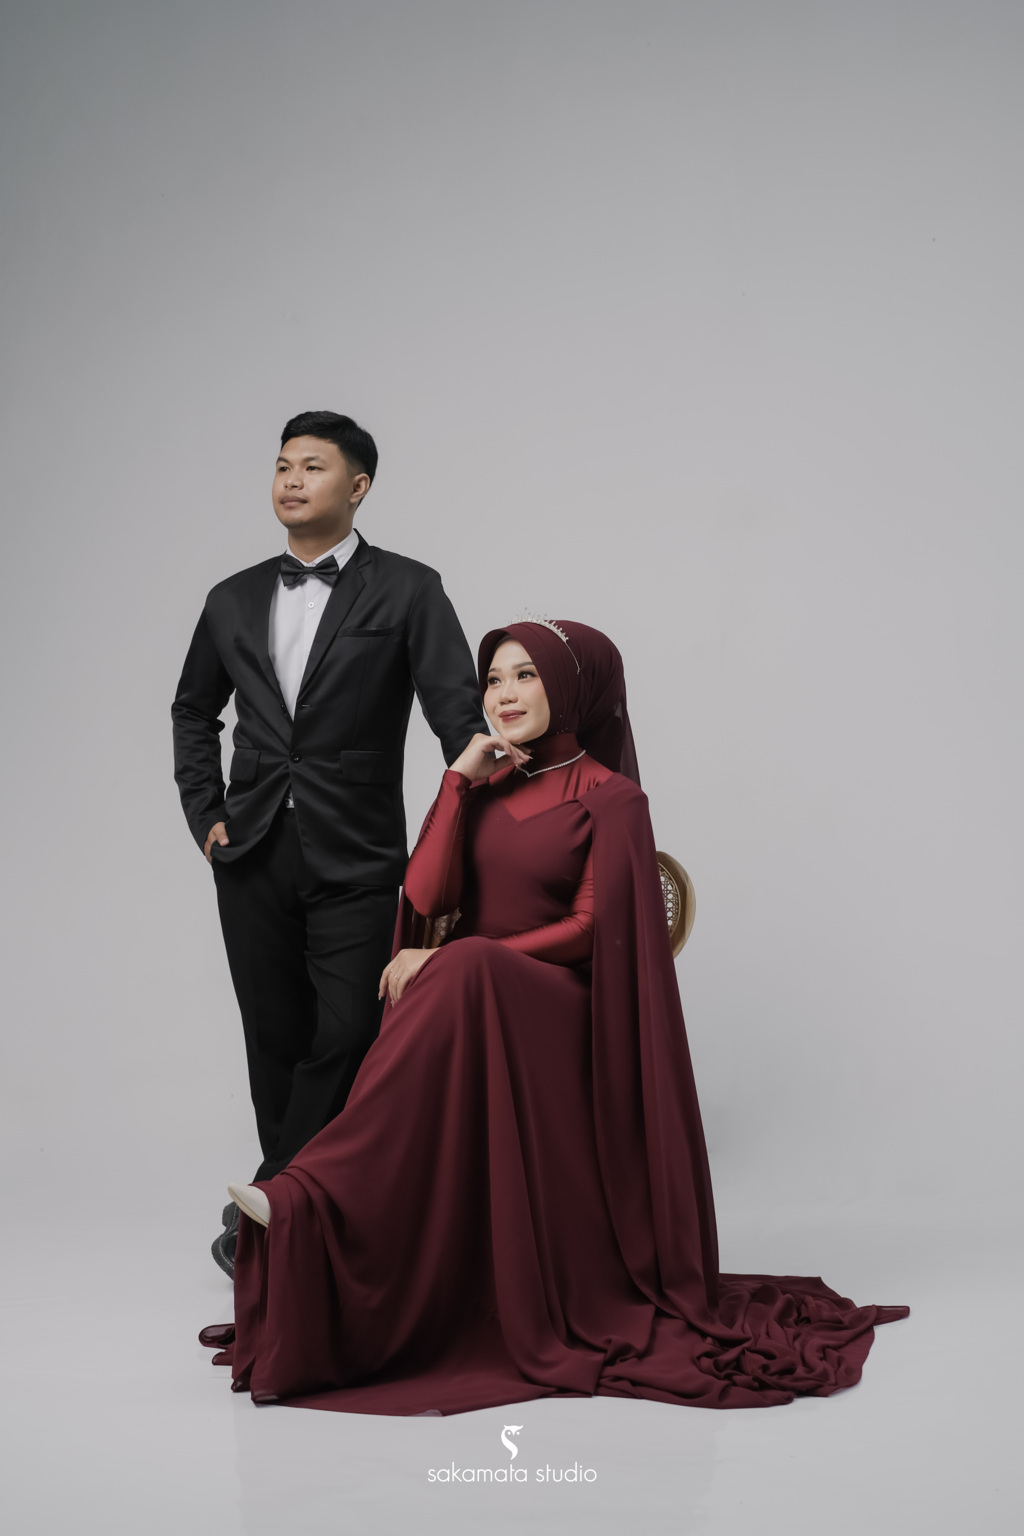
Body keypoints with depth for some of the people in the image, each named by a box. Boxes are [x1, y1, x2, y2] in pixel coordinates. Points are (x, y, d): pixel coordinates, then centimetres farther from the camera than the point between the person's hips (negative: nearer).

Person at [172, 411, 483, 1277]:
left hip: (356, 862, -3)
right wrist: (205, 813, 12)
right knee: (276, 1040, 9)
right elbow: (194, 711, 24)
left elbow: (458, 710, -8)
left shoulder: (406, 591, -1)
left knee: (348, 1036, -8)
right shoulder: (235, 600, 12)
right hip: (253, 858, 4)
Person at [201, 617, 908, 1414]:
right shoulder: (483, 788, 15)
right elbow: (427, 896, 1)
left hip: (553, 1013, -5)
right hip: (472, 1014, 5)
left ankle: (312, 1198, -48)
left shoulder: (610, 797, 0)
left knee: (465, 973, -36)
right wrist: (460, 781, -2)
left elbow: (592, 929, -8)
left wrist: (452, 960, -12)